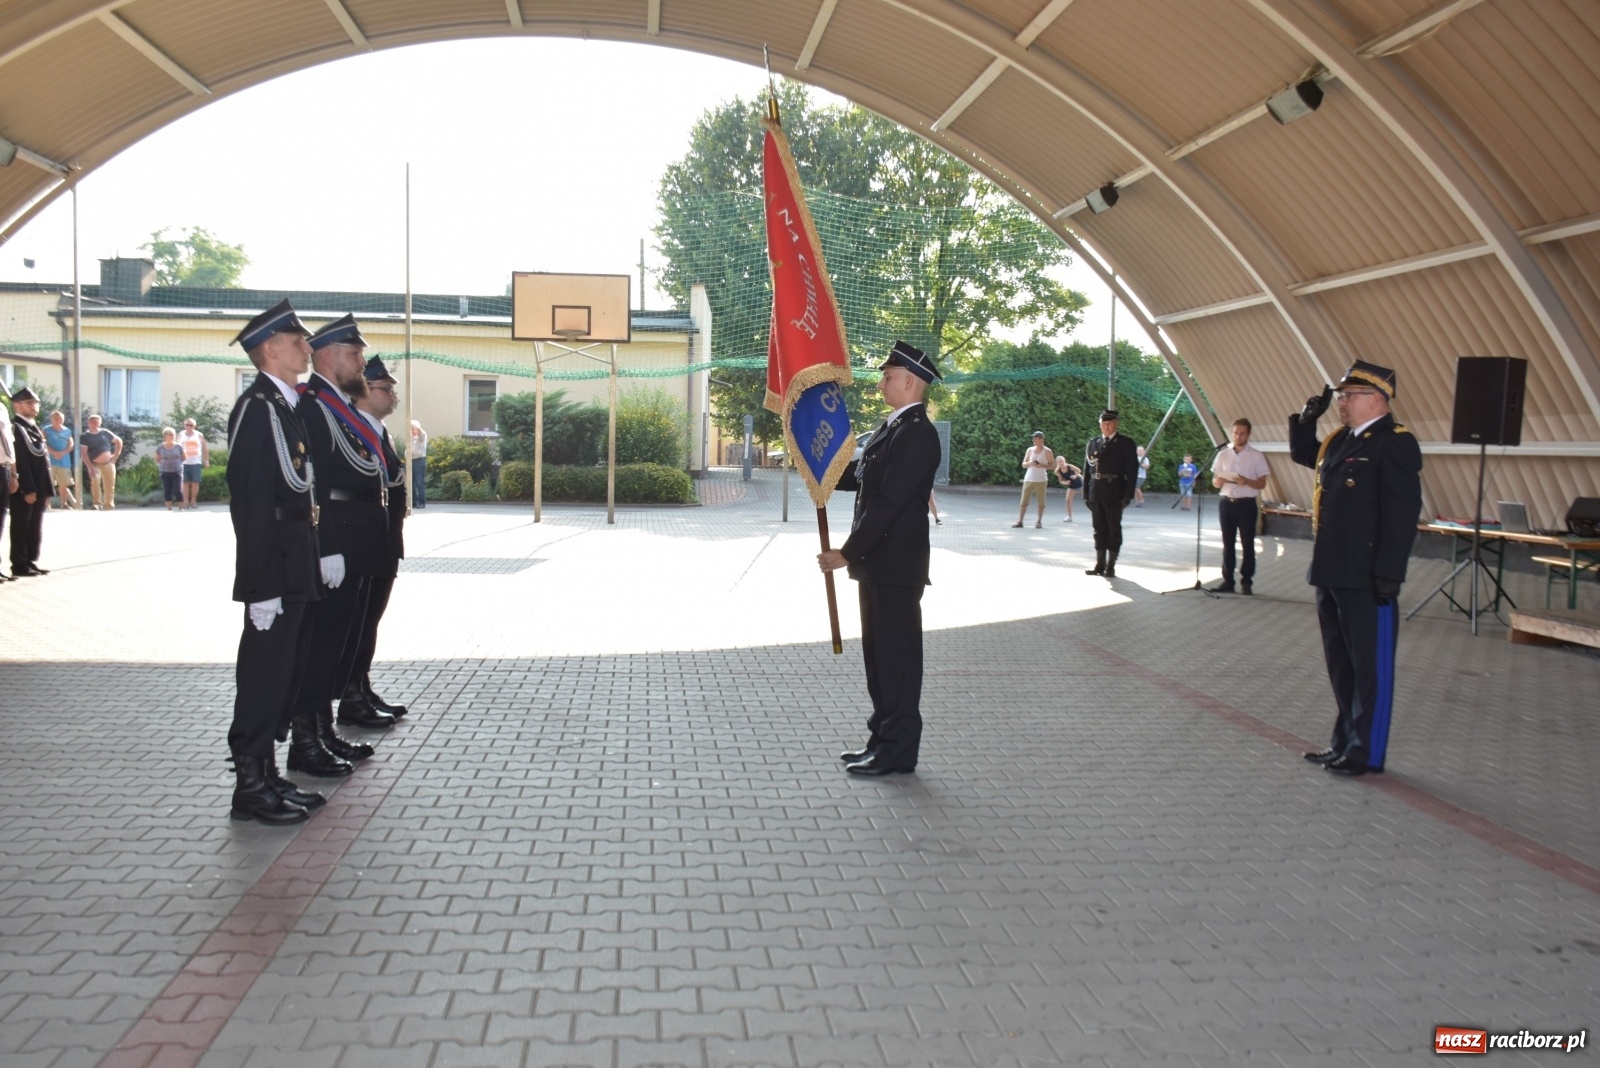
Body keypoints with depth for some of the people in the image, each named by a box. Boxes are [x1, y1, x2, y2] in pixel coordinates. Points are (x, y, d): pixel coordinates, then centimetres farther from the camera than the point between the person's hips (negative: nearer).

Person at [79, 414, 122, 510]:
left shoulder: (105, 433, 3)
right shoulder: (85, 437, -5)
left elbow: (119, 441, 15)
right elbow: (84, 453, -12)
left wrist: (116, 455, 6)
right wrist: (90, 467, -24)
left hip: (108, 463, 3)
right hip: (95, 464, -3)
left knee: (109, 486, 5)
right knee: (95, 481, -28)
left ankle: (109, 507, 18)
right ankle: (98, 504, -22)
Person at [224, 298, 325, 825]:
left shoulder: (286, 406, 15)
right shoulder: (256, 406, -14)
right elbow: (251, 502, -19)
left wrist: (307, 571, 16)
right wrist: (263, 585, -21)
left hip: (296, 571, 10)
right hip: (274, 572, -9)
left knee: (286, 674, 15)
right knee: (264, 676, -1)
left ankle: (268, 775, 26)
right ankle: (250, 787, 10)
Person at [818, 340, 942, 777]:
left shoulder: (917, 433, -17)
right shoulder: (892, 426, 15)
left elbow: (889, 501, -21)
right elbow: (862, 478, 19)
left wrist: (848, 552, -20)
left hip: (896, 564, -10)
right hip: (877, 561, 10)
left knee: (897, 655, -2)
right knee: (878, 653, 15)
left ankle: (898, 751, 7)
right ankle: (883, 739, 25)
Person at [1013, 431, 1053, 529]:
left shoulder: (1047, 451, 1)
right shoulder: (1029, 450, 11)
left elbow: (1052, 465, 0)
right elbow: (1023, 464, 11)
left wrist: (1042, 466, -17)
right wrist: (1030, 463, -10)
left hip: (1041, 480, -3)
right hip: (1028, 479, 3)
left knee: (1041, 502, 0)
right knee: (1024, 501, -2)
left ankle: (1039, 522, 8)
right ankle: (1019, 521, -3)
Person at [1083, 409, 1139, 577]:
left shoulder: (1126, 443, 0)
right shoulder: (1093, 443, 10)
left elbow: (1132, 471, -4)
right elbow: (1087, 469, 11)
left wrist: (1128, 495, -10)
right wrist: (1086, 493, 4)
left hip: (1114, 494, -3)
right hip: (1096, 493, 4)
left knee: (1114, 530, 2)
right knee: (1099, 530, 8)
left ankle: (1111, 566, 6)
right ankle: (1100, 564, 14)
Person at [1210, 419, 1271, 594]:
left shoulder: (1256, 456, 0)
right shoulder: (1223, 454, 8)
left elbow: (1262, 484, -1)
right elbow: (1214, 481, 10)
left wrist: (1246, 481, -19)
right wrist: (1218, 481, -13)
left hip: (1246, 504, -2)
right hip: (1226, 503, 3)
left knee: (1248, 544, 0)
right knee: (1227, 543, 5)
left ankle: (1246, 582, 5)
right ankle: (1227, 580, 10)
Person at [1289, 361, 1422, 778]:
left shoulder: (1396, 444, -13)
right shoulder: (1341, 440, 13)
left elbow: (1402, 514, -19)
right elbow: (1302, 454, 33)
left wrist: (1388, 576, -22)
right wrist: (1305, 419, 14)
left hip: (1366, 579, -9)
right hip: (1331, 573, 9)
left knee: (1370, 666, 2)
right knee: (1341, 663, 17)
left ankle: (1367, 752, 11)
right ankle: (1345, 741, 29)